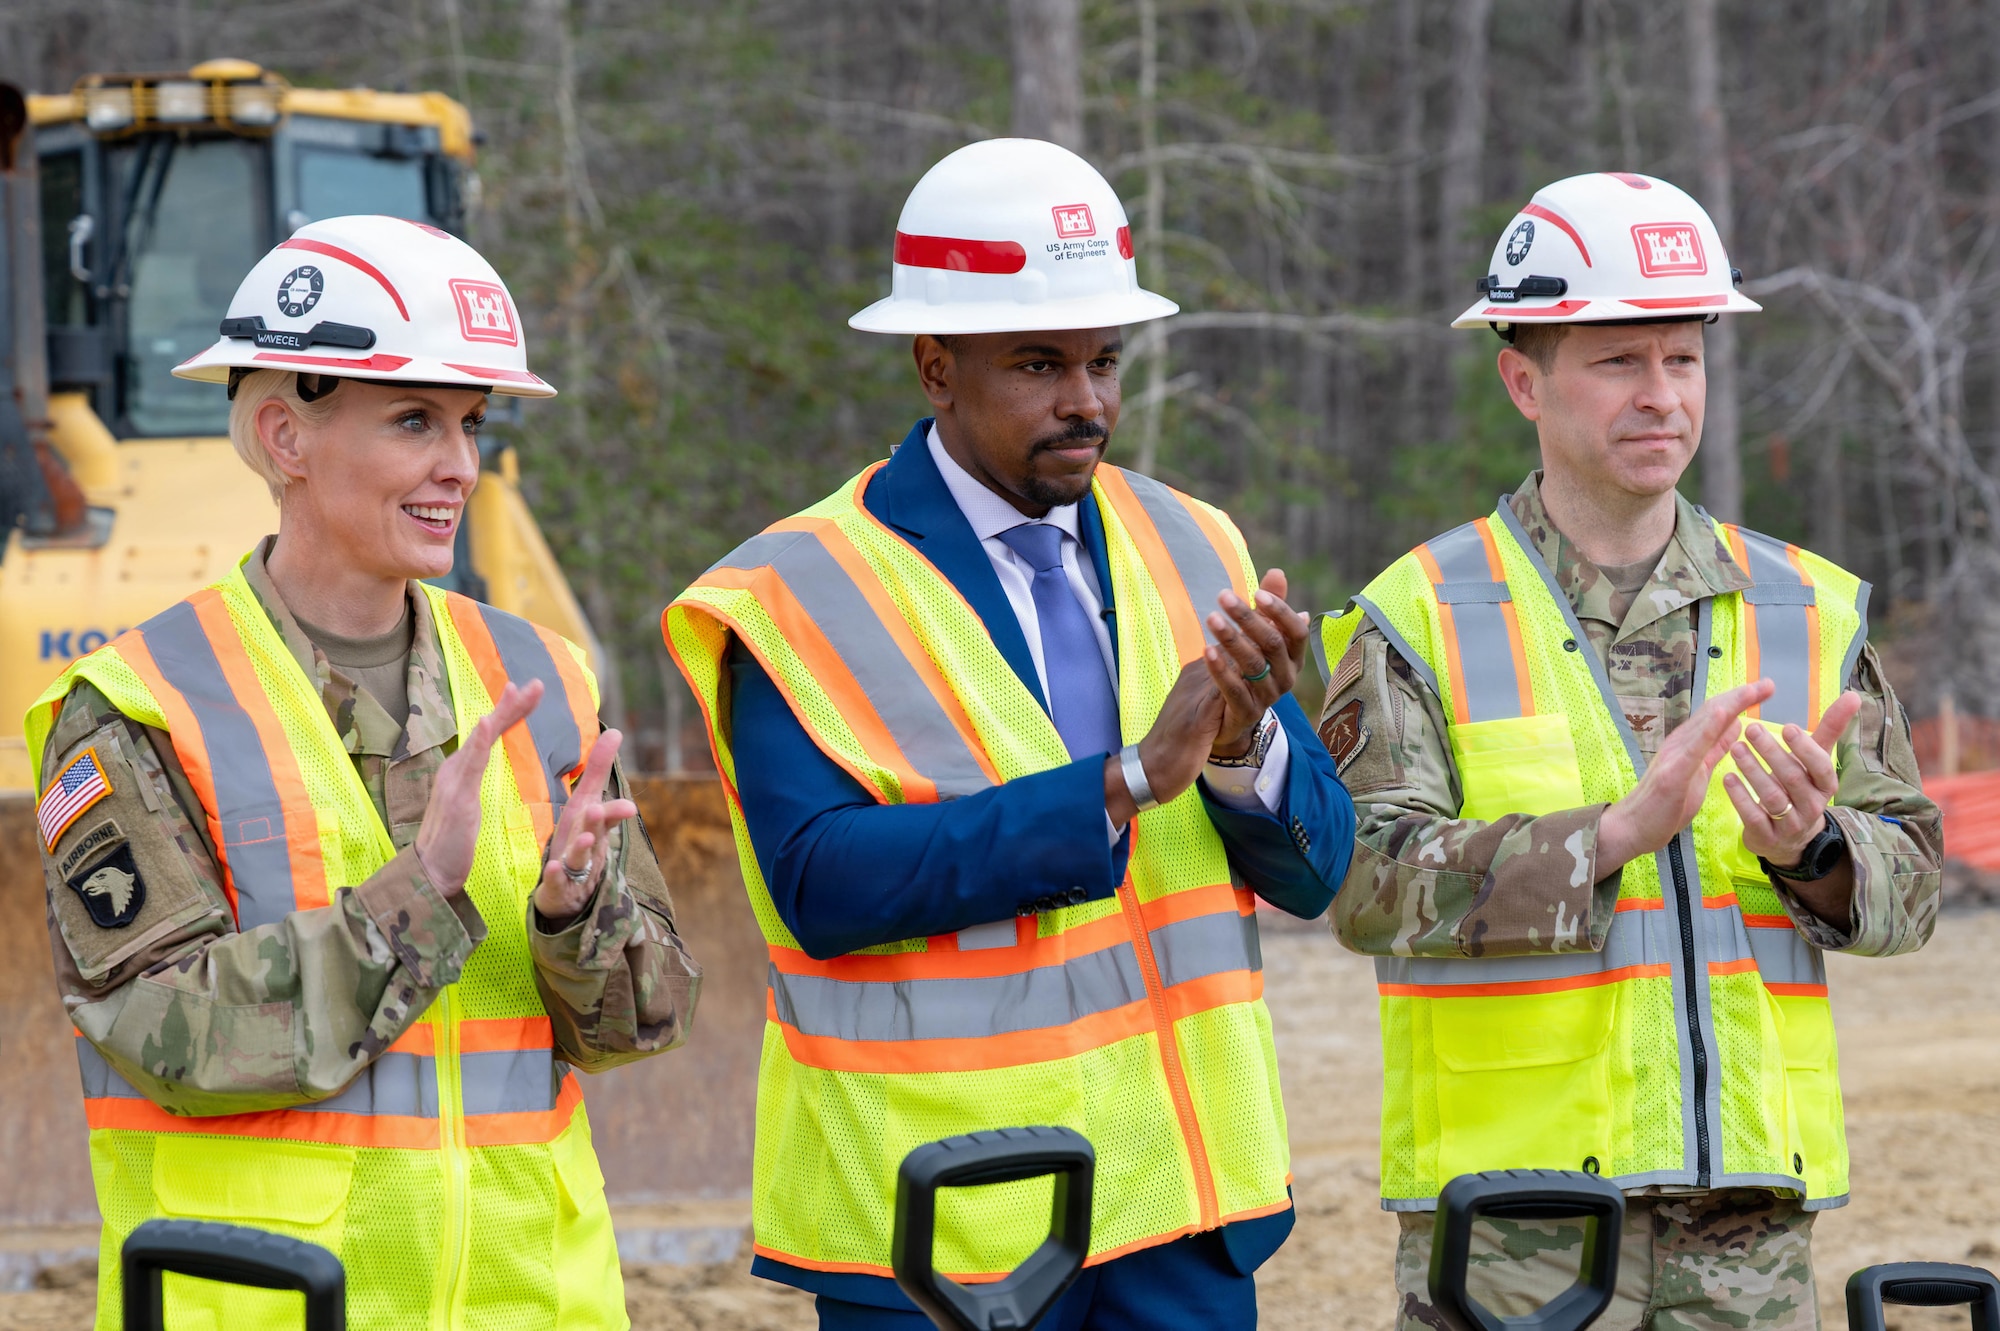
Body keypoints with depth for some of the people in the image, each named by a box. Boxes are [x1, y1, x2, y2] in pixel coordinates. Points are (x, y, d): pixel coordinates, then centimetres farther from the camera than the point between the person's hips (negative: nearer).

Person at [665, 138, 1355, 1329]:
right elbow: (823, 884, -20)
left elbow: (1316, 866, 4)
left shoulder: (1190, 553, 7)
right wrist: (1124, 785, -23)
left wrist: (1246, 748, -18)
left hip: (1183, 1201, 4)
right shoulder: (804, 596, -7)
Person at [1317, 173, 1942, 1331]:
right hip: (1508, 1222, -3)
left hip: (1747, 1209, 3)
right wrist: (1618, 830, -24)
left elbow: (1908, 885, 8)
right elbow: (1369, 881, -13)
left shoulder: (1808, 611, 12)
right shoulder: (1419, 622, 1)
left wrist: (1811, 847, -15)